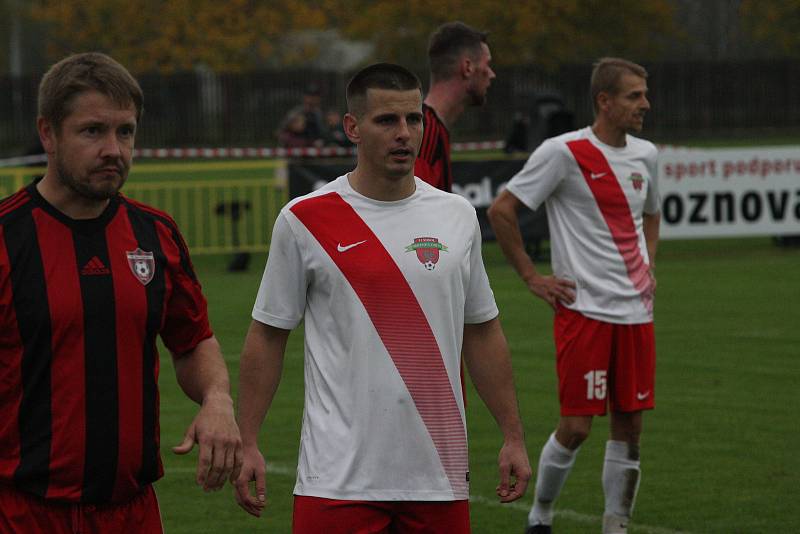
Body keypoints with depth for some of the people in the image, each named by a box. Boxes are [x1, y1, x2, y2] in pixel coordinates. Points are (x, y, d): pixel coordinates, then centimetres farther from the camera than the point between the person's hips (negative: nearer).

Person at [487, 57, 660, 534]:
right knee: (576, 426, -6)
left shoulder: (646, 155, 10)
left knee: (630, 426, 4)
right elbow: (501, 211, -6)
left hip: (635, 311, 6)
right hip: (584, 310, -6)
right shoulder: (564, 152, -10)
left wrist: (648, 269, 14)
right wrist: (532, 277, -7)